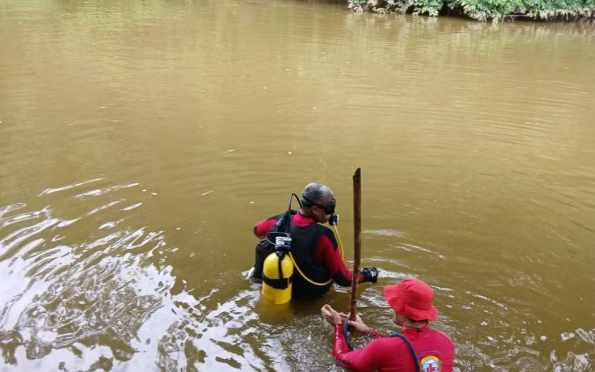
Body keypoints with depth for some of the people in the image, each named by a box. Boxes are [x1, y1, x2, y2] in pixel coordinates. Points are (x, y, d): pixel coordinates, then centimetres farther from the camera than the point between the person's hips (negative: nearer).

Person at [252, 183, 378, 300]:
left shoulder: (280, 221, -18)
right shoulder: (322, 236, -31)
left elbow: (258, 230, 8)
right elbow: (343, 278, -22)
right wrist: (366, 275, -4)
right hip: (313, 292, -3)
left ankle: (259, 276, 40)